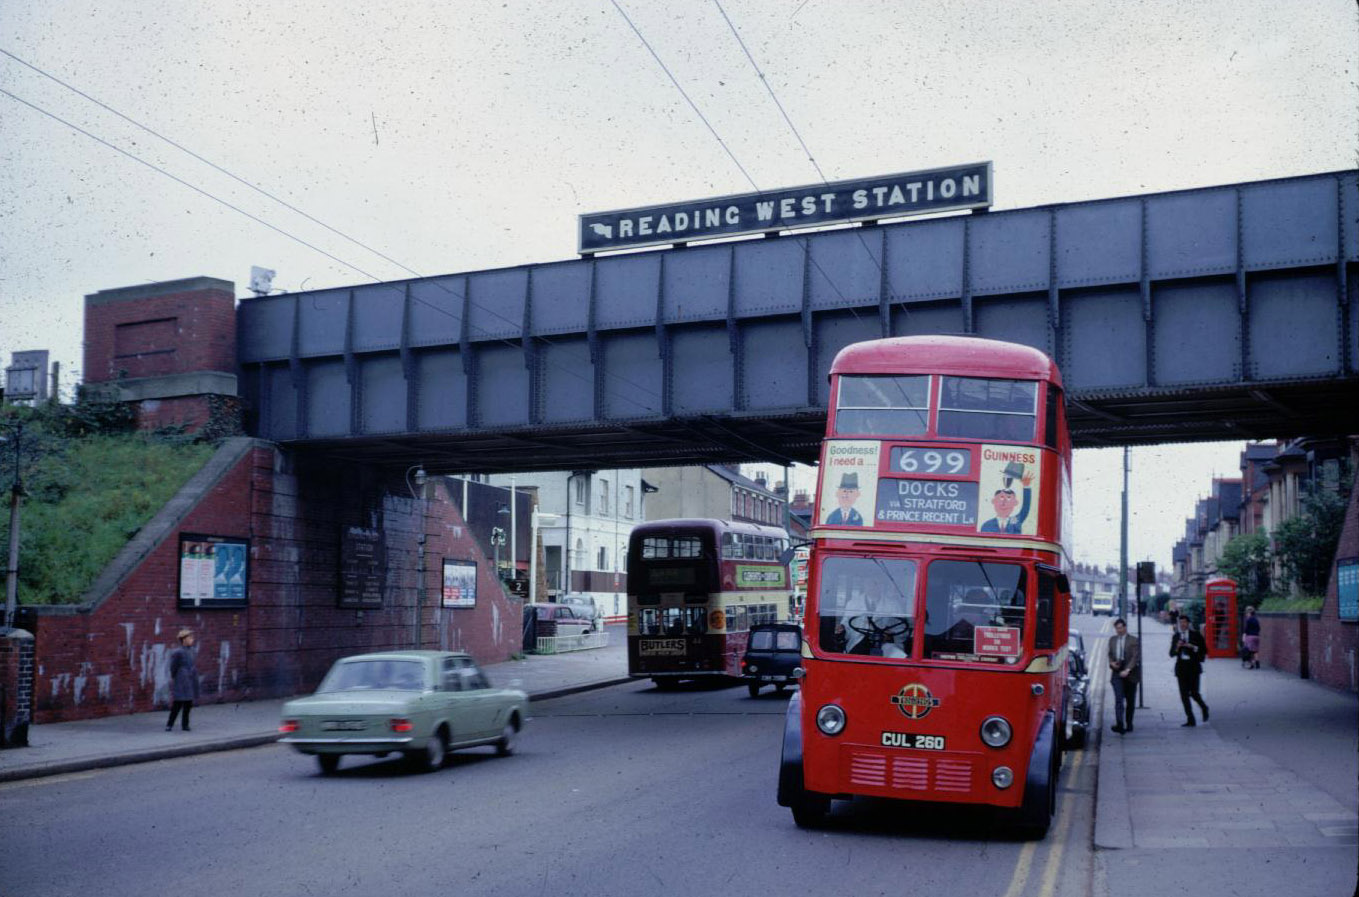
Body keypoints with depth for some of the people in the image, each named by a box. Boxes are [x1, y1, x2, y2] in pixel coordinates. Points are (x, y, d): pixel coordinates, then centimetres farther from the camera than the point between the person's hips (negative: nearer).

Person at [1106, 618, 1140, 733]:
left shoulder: (1133, 640, -2)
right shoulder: (1112, 640, 12)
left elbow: (1135, 657, -10)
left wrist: (1127, 670, -21)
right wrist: (1111, 662, 0)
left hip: (1129, 673, -2)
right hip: (1117, 673, 2)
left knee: (1130, 701, 8)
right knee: (1118, 699, -12)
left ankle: (1128, 724, 21)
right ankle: (1119, 724, -22)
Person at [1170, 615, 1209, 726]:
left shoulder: (1196, 635, 2)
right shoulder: (1176, 636, 11)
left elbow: (1204, 650, 1)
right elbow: (1171, 653, 11)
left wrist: (1193, 647, -14)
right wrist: (1177, 647, -9)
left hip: (1193, 667, -3)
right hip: (1181, 667, 3)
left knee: (1194, 692, -9)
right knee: (1184, 695, -2)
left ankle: (1204, 708, 23)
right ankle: (1190, 720, 3)